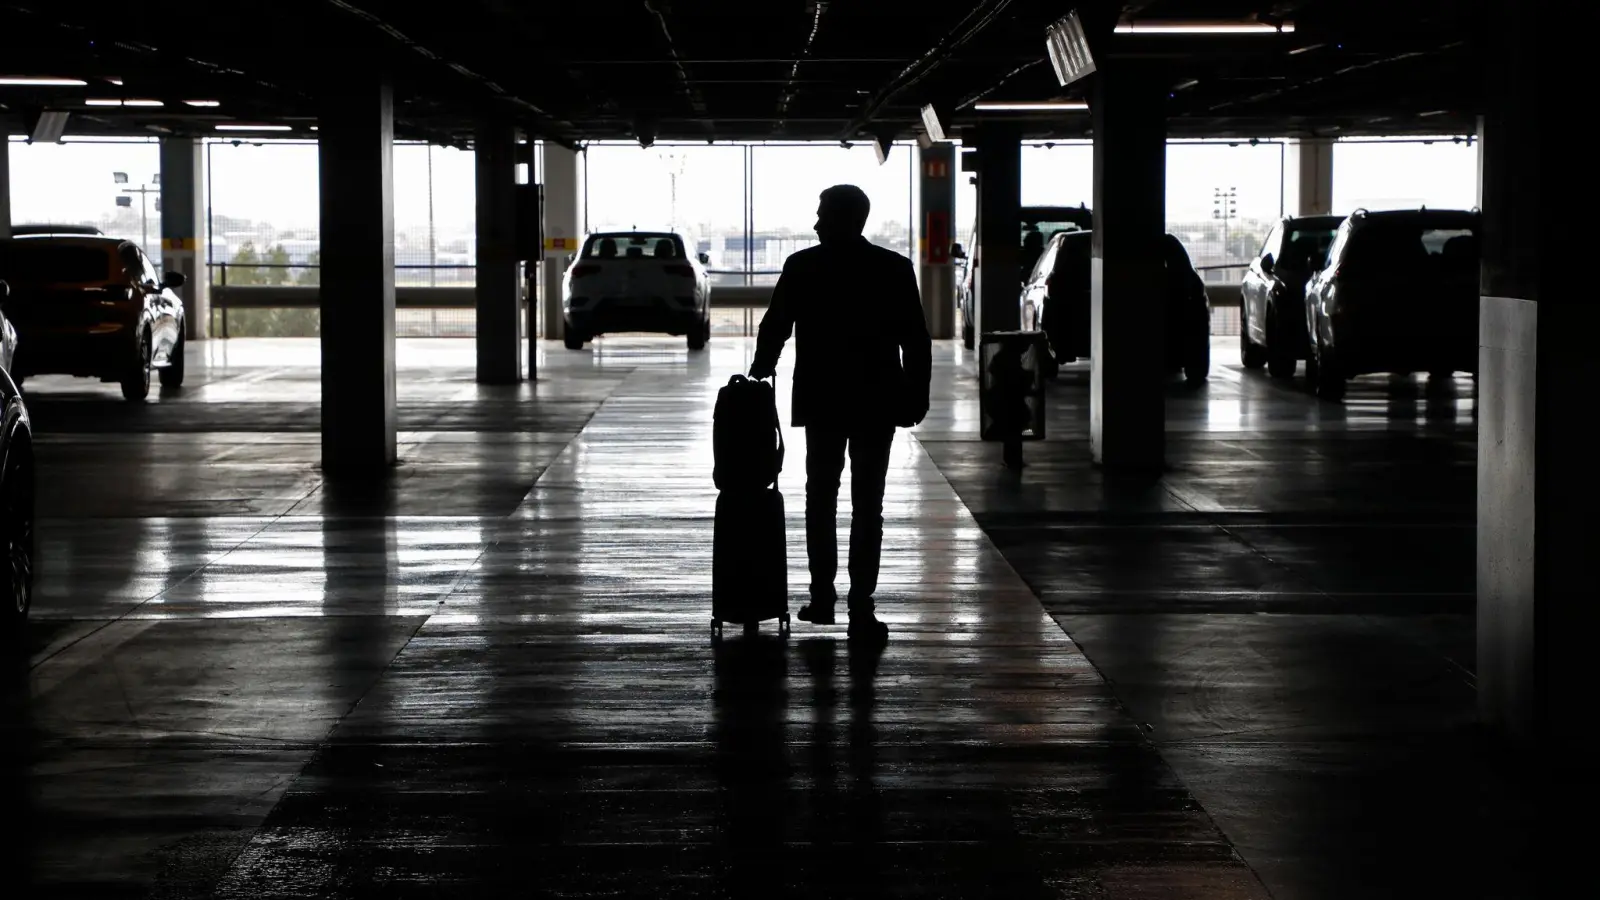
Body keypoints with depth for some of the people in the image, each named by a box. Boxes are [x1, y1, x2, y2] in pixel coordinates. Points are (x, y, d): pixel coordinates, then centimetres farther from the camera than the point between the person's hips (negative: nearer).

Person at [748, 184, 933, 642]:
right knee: (867, 505, 1)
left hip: (821, 401, 0)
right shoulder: (894, 269, -4)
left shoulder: (801, 266, -5)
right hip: (876, 402, 0)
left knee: (821, 498, 15)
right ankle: (861, 607, -4)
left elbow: (773, 329, 1)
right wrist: (916, 396, 3)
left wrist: (760, 373, 17)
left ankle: (823, 595, 13)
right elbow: (916, 341, -4)